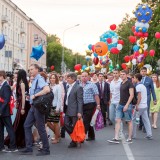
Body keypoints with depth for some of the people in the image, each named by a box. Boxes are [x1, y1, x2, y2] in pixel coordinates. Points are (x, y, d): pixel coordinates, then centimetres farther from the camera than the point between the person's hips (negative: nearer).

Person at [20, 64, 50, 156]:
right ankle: (29, 148, 11)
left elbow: (47, 89, -29)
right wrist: (31, 96, 2)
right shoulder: (35, 80, 15)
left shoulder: (40, 79, -14)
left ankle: (46, 149, 9)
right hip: (33, 106, 10)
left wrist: (35, 95, -23)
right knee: (27, 125, 8)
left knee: (40, 128, -2)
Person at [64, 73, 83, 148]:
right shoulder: (69, 87, 14)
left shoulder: (78, 88, -11)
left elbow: (80, 101, -14)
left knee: (75, 127, 0)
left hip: (74, 111, -8)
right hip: (68, 110, 8)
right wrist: (65, 109, 15)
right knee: (66, 124, 7)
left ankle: (74, 142, 12)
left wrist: (79, 112, -19)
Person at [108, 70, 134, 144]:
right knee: (117, 120, -1)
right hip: (120, 105, 8)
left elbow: (131, 95, -14)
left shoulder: (129, 83, -9)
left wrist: (127, 105, -19)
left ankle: (129, 138, 11)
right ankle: (116, 138, -3)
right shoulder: (121, 83, 14)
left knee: (129, 122, 3)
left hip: (127, 105, -7)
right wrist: (120, 103, 15)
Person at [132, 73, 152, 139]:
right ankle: (149, 134, 4)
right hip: (145, 105, 8)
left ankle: (133, 134, 8)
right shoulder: (143, 86, 14)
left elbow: (139, 97, -18)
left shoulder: (138, 86, -12)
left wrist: (137, 105, -16)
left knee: (133, 119, 3)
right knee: (146, 120, 7)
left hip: (140, 106, -8)